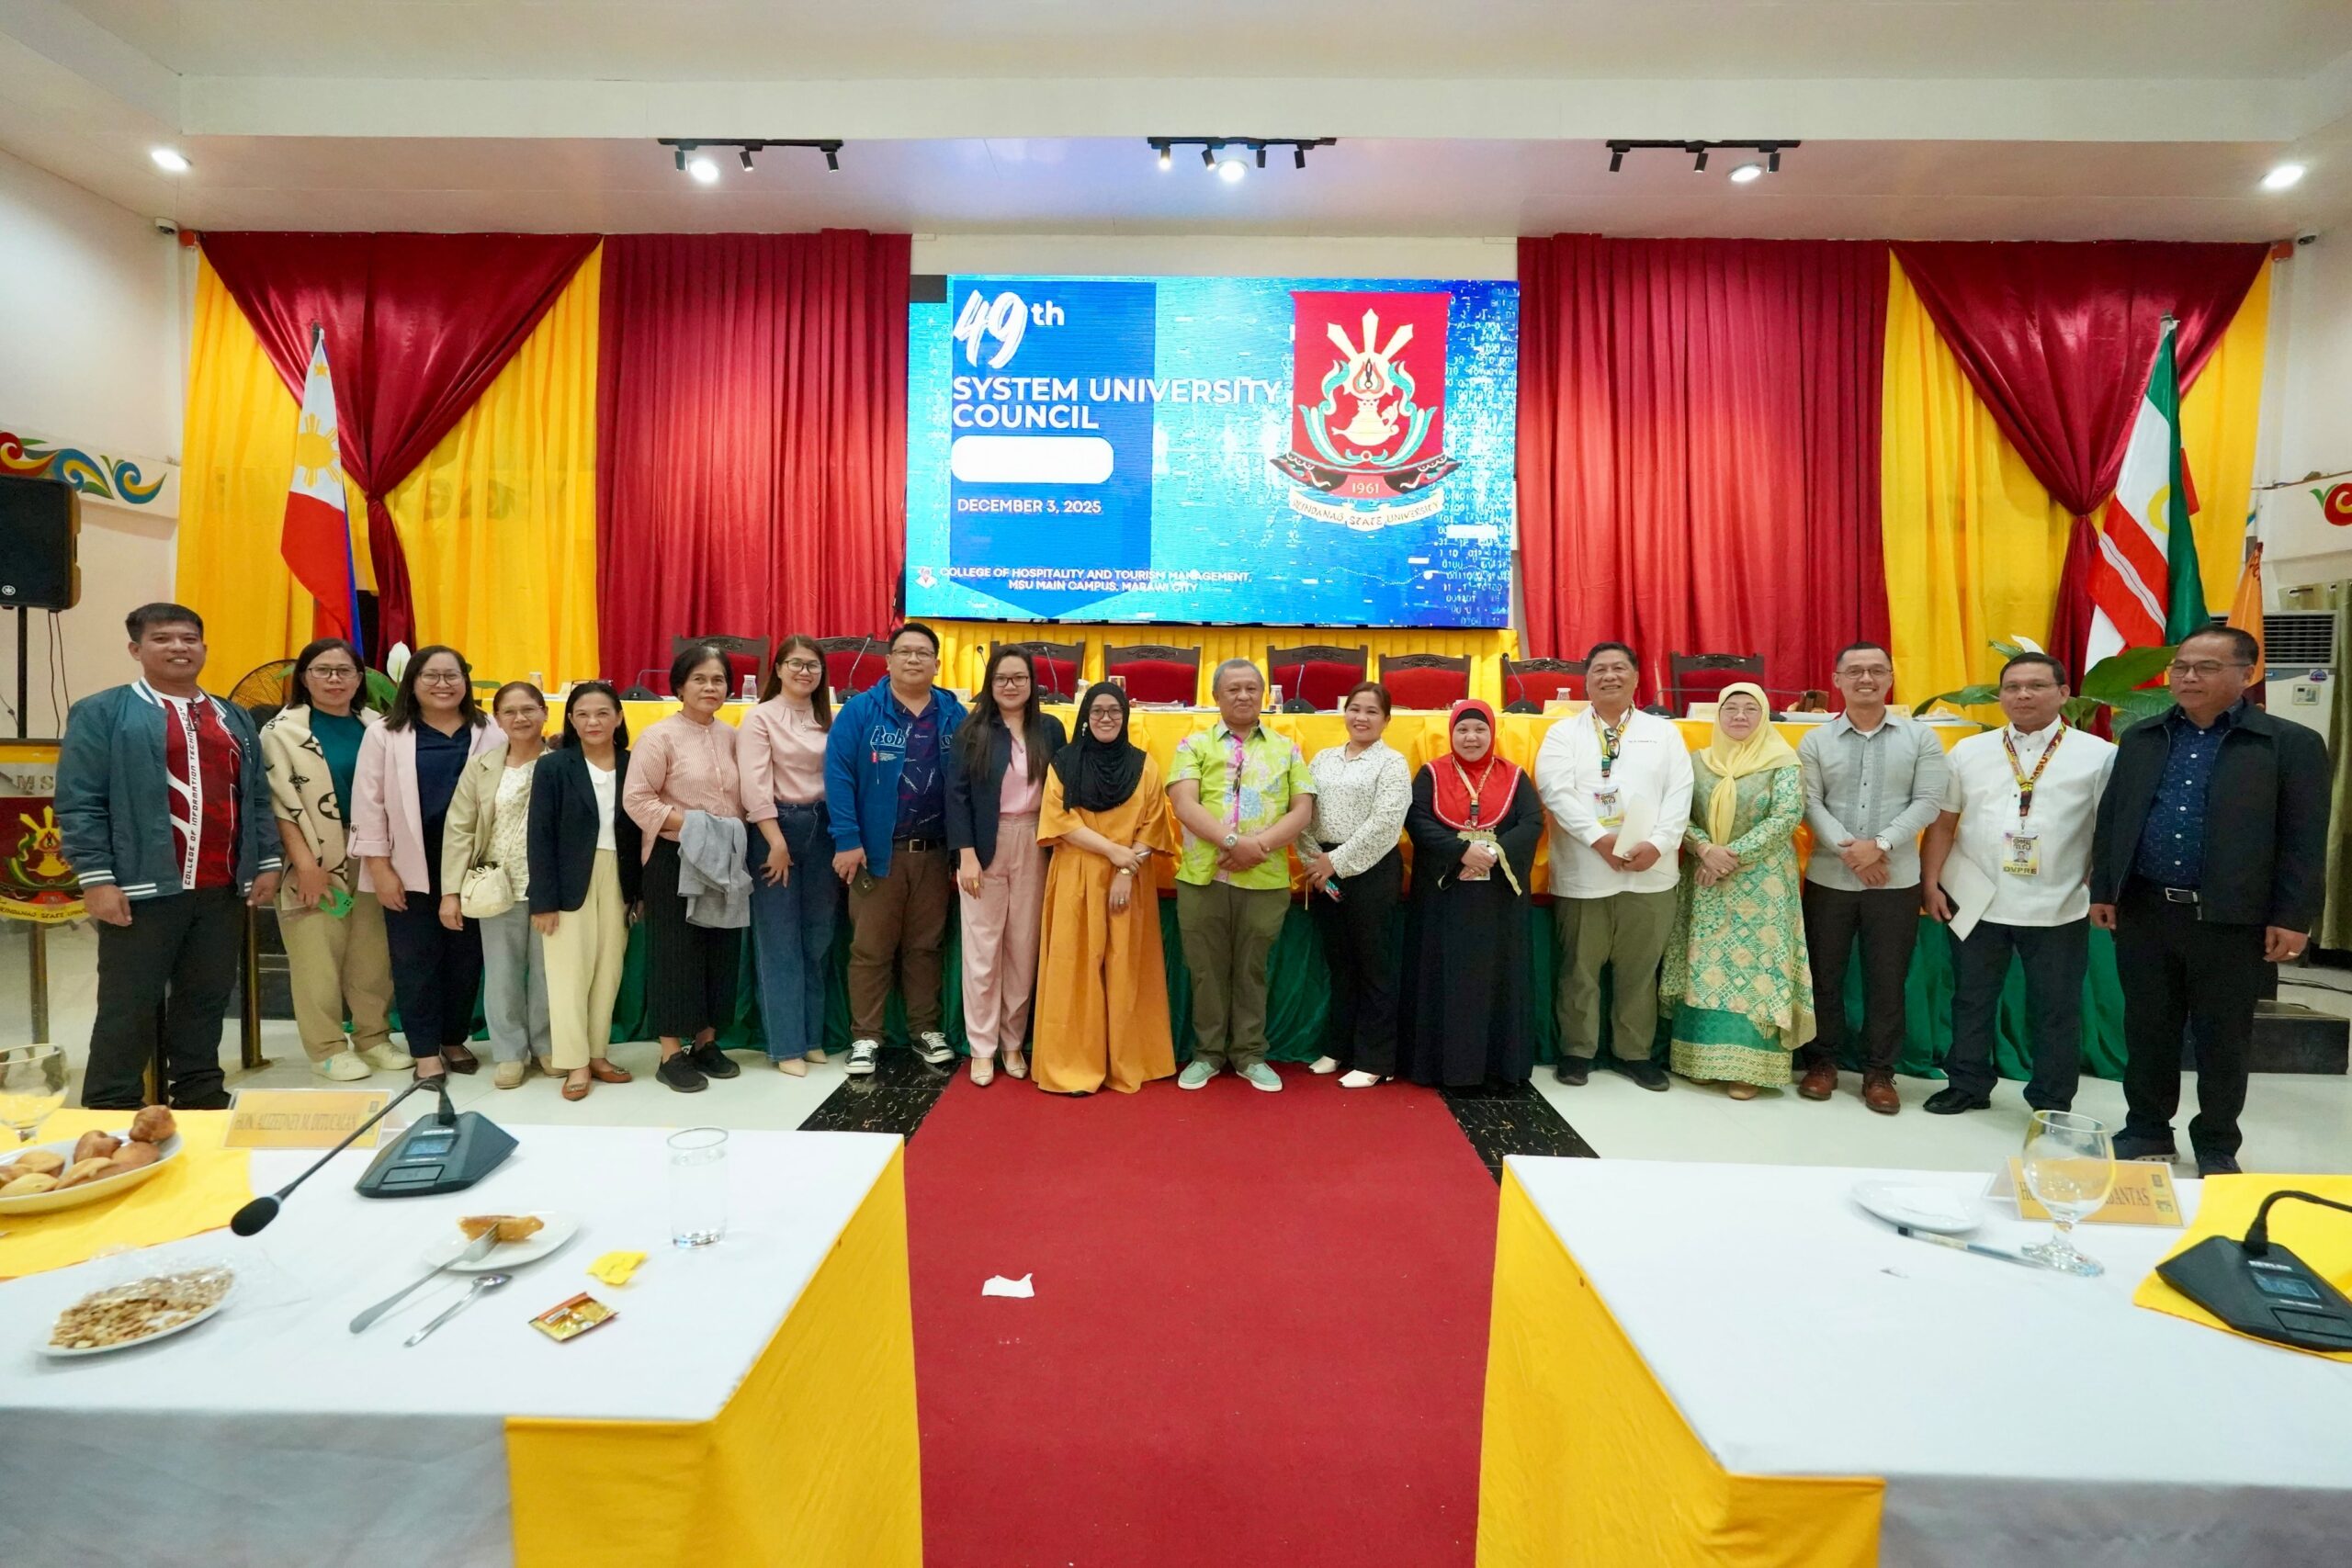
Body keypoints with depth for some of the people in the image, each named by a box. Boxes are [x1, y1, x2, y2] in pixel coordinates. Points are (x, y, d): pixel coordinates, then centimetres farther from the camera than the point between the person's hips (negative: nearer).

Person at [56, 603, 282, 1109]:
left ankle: (200, 1095, 23)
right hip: (144, 887, -5)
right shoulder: (101, 713, 0)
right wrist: (96, 877, -13)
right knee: (129, 1005, 3)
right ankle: (111, 1108, 14)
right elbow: (79, 802, -6)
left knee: (206, 999, 12)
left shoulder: (234, 719, 17)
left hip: (222, 889, 5)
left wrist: (267, 862, 8)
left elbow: (257, 798, 16)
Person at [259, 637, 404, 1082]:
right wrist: (306, 863, -15)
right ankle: (327, 1047, 14)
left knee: (373, 953, 8)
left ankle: (373, 1037, 21)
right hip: (316, 861, -3)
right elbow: (280, 804, -9)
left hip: (370, 858, 4)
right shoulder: (282, 730, -3)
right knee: (318, 957, 2)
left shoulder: (376, 727, 8)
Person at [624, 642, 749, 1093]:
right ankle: (671, 1055, 12)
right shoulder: (659, 735, -8)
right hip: (675, 860, -5)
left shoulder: (730, 736, 9)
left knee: (720, 951, 11)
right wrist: (689, 823, -20)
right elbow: (635, 799, -13)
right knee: (675, 954, 1)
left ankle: (706, 1042, 25)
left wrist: (735, 836, -2)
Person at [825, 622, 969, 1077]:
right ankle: (865, 1037, 17)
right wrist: (847, 839, -15)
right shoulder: (861, 710, -4)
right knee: (871, 948, 5)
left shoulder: (954, 714, 5)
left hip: (933, 852, 3)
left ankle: (926, 1029, 26)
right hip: (877, 851, -3)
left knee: (925, 945, 14)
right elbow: (838, 774, -9)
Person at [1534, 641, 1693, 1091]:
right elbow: (1556, 790, -9)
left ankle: (1635, 1052, 24)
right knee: (1580, 968, 6)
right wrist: (1599, 838, -19)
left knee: (1640, 969, 10)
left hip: (1649, 874, 2)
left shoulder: (1664, 732, 10)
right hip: (1581, 873, -2)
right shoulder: (1564, 732, 4)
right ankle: (1577, 1050, 19)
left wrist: (1657, 843, -14)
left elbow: (1679, 793, 1)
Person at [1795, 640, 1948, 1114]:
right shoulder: (1815, 741, 4)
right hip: (1828, 878, 0)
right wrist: (1848, 849, -16)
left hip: (1897, 881, 0)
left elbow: (1928, 802, -4)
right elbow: (1810, 804, -3)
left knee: (1887, 981, 7)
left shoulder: (1921, 738, 3)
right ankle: (1822, 1061, 22)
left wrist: (1880, 845, -16)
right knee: (1824, 975, 8)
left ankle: (1879, 1072, 20)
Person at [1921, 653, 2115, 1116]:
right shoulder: (1968, 752, 4)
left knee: (2055, 1011, 11)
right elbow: (1942, 823, 7)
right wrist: (1931, 884, 2)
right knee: (1971, 1001, 15)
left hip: (2058, 910, -2)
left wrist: (2105, 894, -6)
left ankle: (2052, 1105, 26)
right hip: (1976, 904, 2)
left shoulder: (2098, 755, -3)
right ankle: (1967, 1086, 31)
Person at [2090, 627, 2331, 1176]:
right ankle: (2147, 1129, 26)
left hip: (2230, 920, -2)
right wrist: (2103, 890, 6)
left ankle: (2217, 1144, 26)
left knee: (2223, 1038, 10)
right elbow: (2110, 819, 10)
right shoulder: (2140, 738, 7)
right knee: (2147, 1030, 12)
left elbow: (2304, 841, -5)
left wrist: (2292, 918, -9)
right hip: (2144, 911, 3)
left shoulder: (2291, 745, -3)